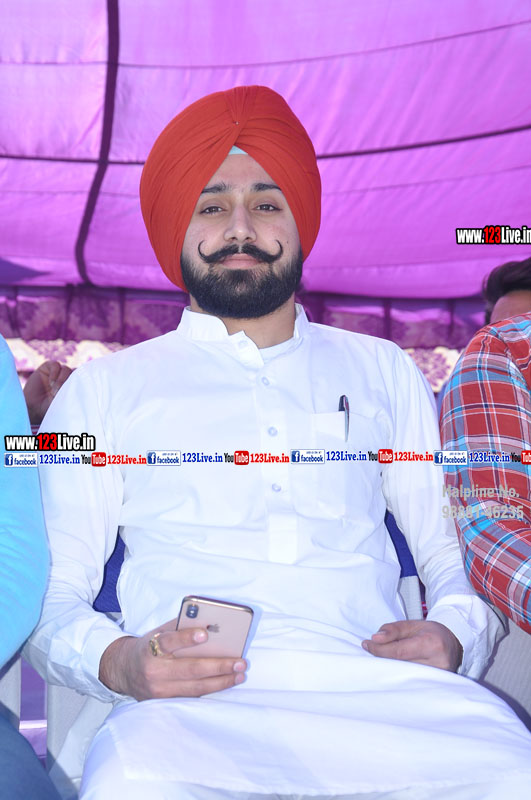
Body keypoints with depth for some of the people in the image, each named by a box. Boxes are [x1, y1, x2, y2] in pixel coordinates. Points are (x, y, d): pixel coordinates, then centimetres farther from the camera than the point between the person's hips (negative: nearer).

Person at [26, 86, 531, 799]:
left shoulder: (383, 371, 22)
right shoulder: (105, 390, 15)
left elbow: (457, 557, 21)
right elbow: (51, 599, 10)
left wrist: (454, 636, -2)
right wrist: (117, 661, -13)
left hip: (380, 688, 2)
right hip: (197, 702, -1)